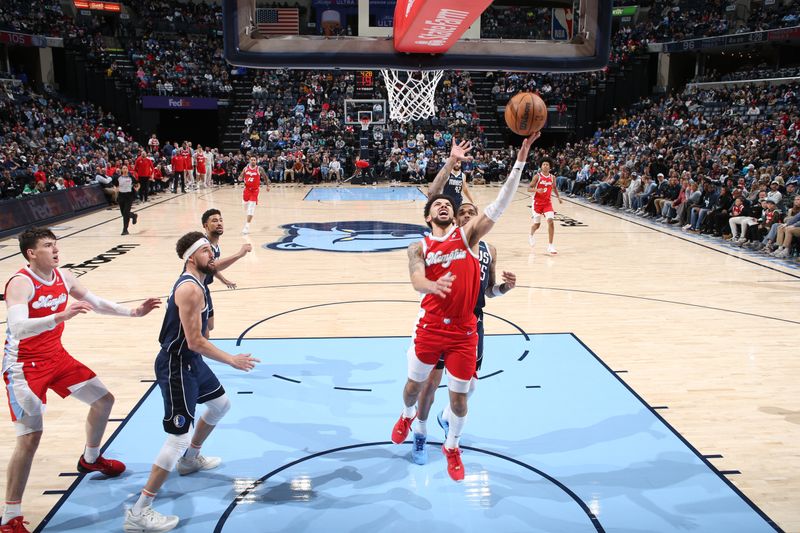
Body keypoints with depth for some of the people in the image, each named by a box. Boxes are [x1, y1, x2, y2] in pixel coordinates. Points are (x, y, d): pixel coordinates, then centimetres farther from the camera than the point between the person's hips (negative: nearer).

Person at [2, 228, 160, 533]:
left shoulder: (64, 277, 0)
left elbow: (97, 304, 12)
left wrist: (134, 312, 4)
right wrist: (60, 316, -51)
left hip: (56, 356, 8)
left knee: (103, 400, 16)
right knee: (30, 438, -14)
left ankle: (90, 459, 42)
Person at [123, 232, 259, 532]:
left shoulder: (192, 282, 7)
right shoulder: (190, 289, -24)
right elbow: (195, 342, -25)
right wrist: (232, 360, -16)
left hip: (190, 361, 11)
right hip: (176, 367, -11)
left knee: (221, 404, 29)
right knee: (179, 438, -11)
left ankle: (190, 459, 49)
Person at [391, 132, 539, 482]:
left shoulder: (468, 235, 0)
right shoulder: (419, 248, 1)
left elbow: (501, 203, -10)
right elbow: (417, 282, -17)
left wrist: (521, 159, -19)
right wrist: (434, 285, -42)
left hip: (464, 331, 0)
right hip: (430, 327, 1)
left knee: (458, 395, 7)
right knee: (415, 382, 19)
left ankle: (452, 448, 32)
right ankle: (407, 416, 53)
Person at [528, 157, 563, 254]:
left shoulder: (552, 177, 2)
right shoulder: (537, 176, -9)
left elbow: (554, 188, 21)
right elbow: (529, 189, -11)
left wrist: (558, 197, 7)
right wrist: (537, 190, -30)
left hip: (547, 202, 2)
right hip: (537, 202, -2)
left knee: (551, 221, -15)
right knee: (537, 224, 6)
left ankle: (550, 246, -11)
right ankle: (532, 235, 43)